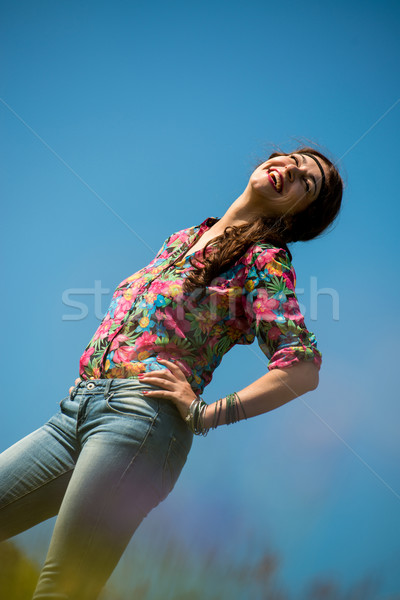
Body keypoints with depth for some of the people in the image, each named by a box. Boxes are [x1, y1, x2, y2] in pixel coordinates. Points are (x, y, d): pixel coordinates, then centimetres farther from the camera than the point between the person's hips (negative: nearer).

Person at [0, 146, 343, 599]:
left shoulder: (264, 260, 3)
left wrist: (205, 413, -10)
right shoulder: (181, 239, 24)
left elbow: (303, 369, -8)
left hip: (144, 412, -7)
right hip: (76, 409, 7)